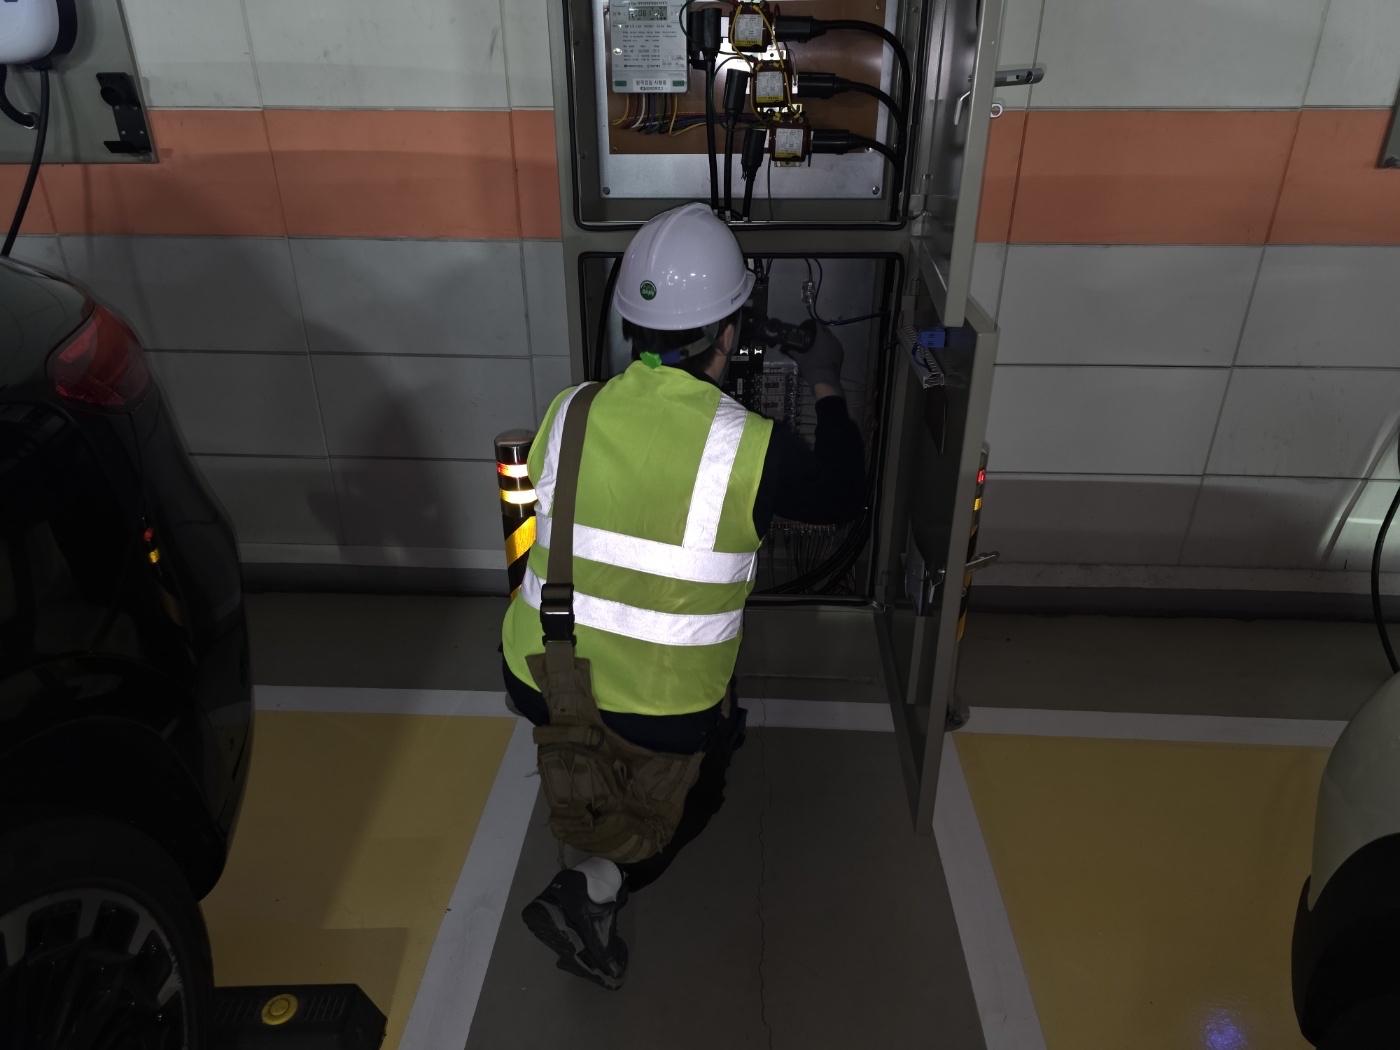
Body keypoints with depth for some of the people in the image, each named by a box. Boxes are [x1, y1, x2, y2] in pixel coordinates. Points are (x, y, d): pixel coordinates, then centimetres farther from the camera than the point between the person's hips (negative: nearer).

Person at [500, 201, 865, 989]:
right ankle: (595, 890, 8)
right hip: (661, 715, -3)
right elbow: (845, 495, 2)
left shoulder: (569, 414, -8)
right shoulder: (753, 448, -19)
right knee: (698, 786, 27)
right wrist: (828, 389, 15)